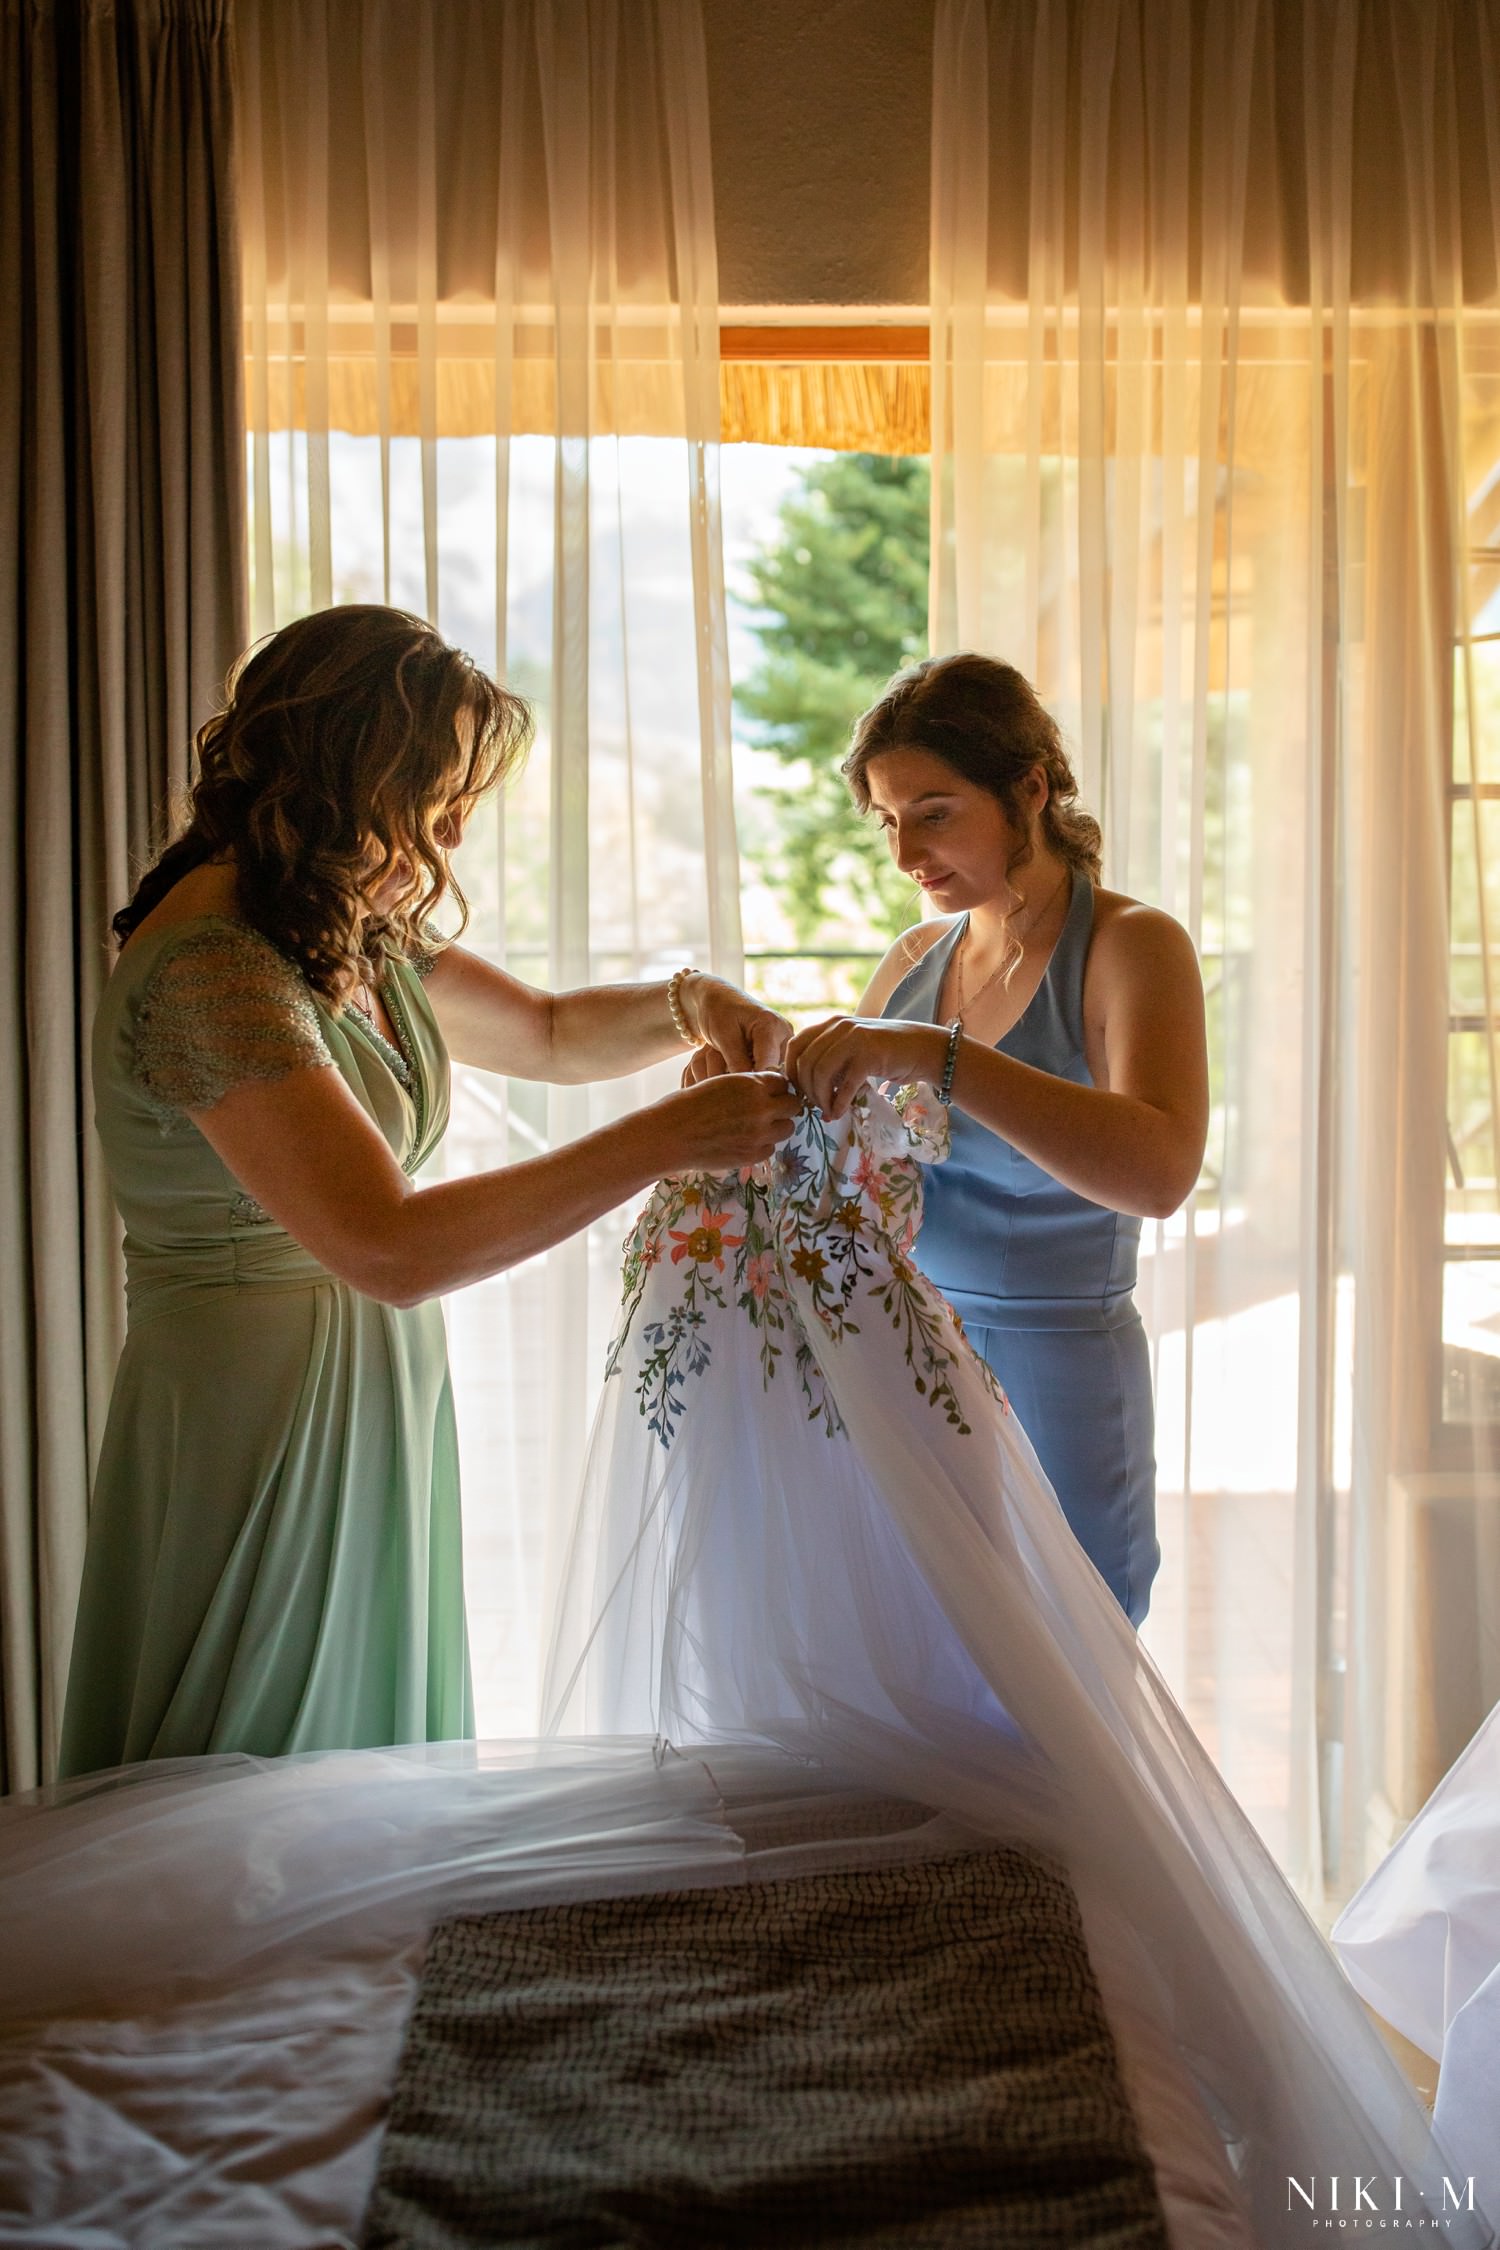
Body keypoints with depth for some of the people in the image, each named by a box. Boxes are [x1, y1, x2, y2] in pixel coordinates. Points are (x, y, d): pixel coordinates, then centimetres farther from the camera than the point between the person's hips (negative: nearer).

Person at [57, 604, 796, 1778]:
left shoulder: (355, 936, 7)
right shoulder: (212, 971, -22)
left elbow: (550, 1032, 22)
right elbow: (392, 1250, -30)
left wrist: (687, 1003, 1)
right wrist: (668, 1138, -27)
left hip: (376, 1409, 9)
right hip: (261, 1431, -9)